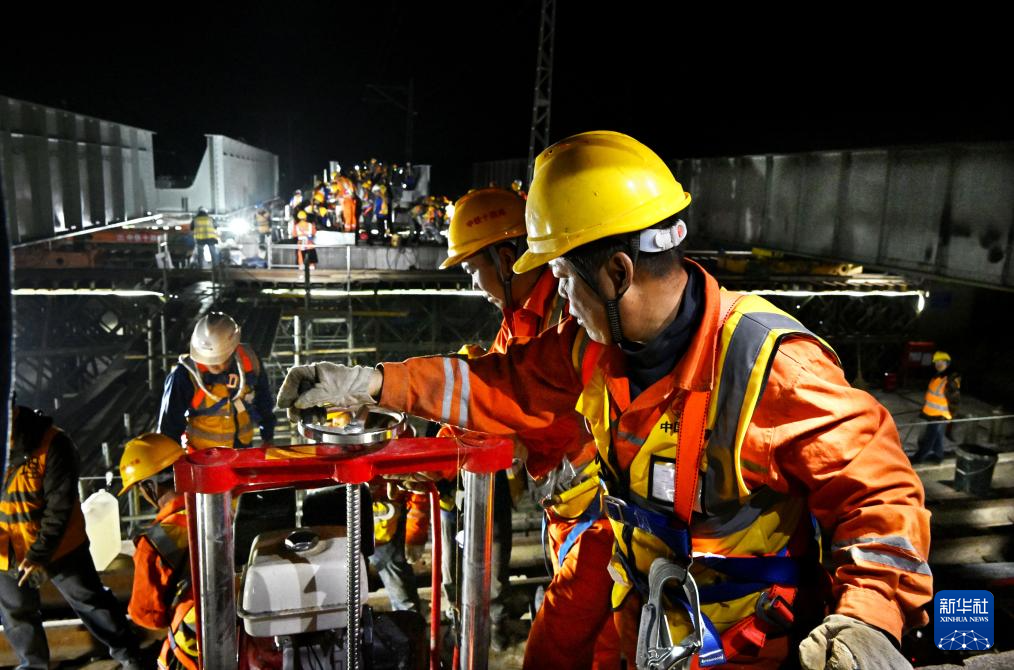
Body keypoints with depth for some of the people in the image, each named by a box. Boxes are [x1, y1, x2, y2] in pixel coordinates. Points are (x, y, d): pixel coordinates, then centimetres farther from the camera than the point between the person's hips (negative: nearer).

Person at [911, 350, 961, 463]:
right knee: (937, 437, 21)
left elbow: (954, 400, -20)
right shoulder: (937, 377, 7)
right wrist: (924, 408, 22)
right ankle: (938, 455, 34)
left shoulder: (951, 381, -22)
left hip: (940, 416, -9)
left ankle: (919, 457, 9)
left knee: (928, 437, 1)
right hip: (932, 413, 9)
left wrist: (948, 415, -18)